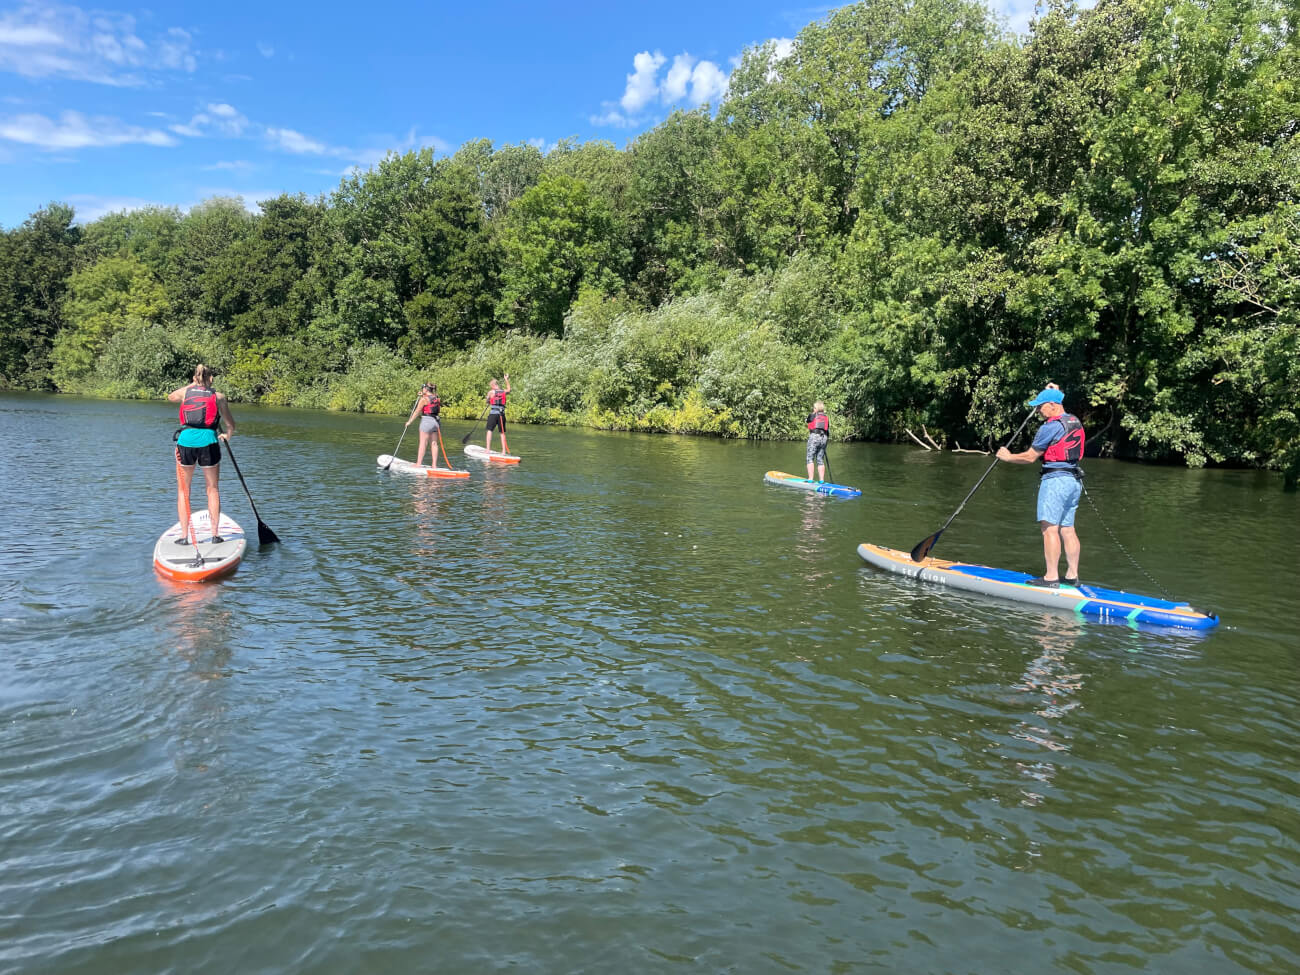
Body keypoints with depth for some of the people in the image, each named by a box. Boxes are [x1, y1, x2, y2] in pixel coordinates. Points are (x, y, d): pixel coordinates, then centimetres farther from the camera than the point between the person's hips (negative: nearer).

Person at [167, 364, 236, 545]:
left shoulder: (186, 392, 11)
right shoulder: (218, 396, 7)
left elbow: (170, 397, 36)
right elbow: (231, 424, 11)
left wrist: (192, 385, 40)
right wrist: (227, 435, 32)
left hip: (186, 440, 1)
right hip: (208, 442, -1)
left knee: (183, 490, 13)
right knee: (212, 489, 11)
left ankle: (185, 536, 11)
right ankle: (215, 534, 11)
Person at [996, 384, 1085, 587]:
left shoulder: (1051, 427, -12)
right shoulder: (1075, 422, 13)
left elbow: (1030, 457, -7)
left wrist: (1008, 457, 8)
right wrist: (1053, 393, 35)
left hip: (1056, 479, -9)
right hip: (1074, 481, 9)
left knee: (1049, 528, -8)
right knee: (1067, 530, 11)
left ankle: (1051, 578, -10)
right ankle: (1072, 576, 13)